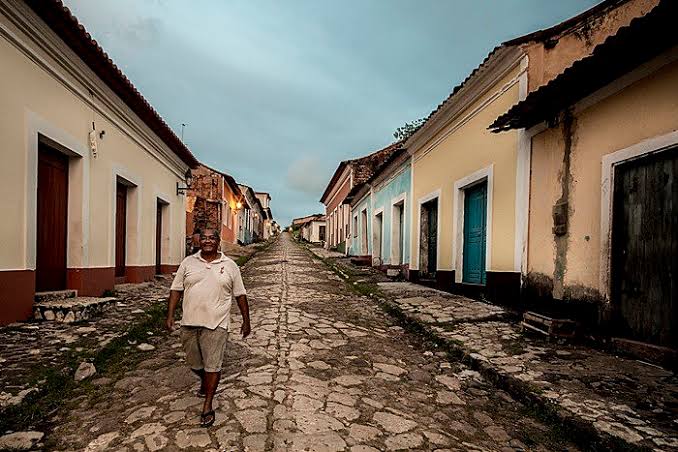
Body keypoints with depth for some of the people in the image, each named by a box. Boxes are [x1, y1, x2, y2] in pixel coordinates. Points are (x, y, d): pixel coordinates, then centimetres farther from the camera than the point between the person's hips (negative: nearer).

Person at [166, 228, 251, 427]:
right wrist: (170, 315, -1)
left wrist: (246, 320, 4)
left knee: (212, 365, 0)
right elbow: (176, 289, 7)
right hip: (190, 322, 3)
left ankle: (207, 406, 16)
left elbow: (240, 295, 4)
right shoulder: (188, 262, 5)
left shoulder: (230, 266, 0)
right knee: (194, 362, 17)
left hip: (216, 324, -3)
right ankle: (205, 382, 48)